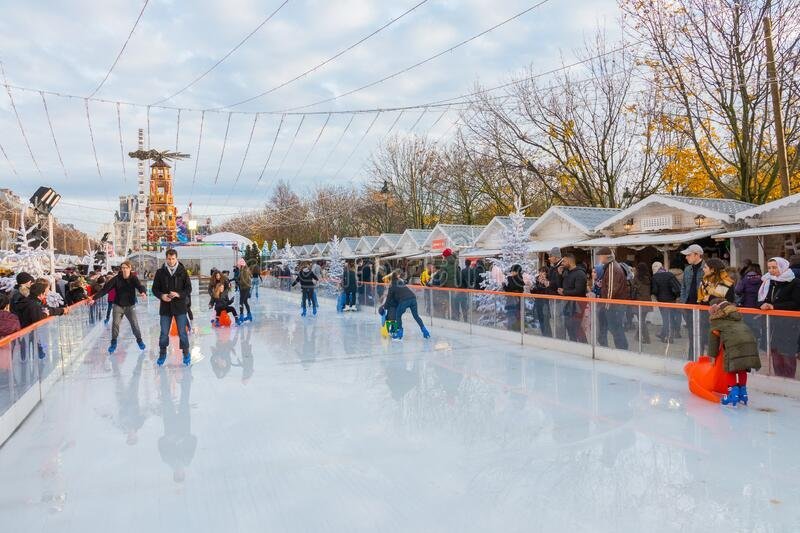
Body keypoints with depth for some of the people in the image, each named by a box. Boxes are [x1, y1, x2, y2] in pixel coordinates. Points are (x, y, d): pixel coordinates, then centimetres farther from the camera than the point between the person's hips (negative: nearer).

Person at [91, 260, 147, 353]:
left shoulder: (133, 278, -11)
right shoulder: (116, 279, -12)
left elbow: (140, 286, -27)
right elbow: (105, 288, -16)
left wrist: (143, 292, -51)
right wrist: (95, 298, -24)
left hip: (130, 305, 0)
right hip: (118, 305, 0)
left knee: (134, 323, 0)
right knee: (115, 323, -1)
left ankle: (139, 339, 22)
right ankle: (113, 342, 18)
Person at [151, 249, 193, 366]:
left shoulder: (182, 272, -2)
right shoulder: (160, 272, 1)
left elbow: (188, 288, -1)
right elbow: (155, 288, 5)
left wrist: (179, 294, -17)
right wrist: (161, 296, -14)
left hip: (180, 306, -1)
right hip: (165, 307, 1)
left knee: (182, 332, 4)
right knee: (164, 332, 8)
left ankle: (186, 353, 17)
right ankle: (162, 353, 24)